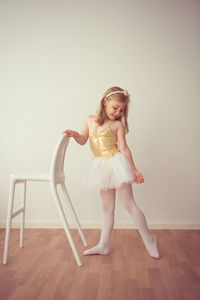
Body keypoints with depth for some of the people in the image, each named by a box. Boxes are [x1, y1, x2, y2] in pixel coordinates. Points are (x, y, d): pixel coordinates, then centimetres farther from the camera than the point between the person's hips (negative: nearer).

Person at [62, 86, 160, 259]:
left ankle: (149, 239, 17)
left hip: (116, 164, -4)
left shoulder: (117, 124, -4)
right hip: (101, 167, 5)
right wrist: (75, 134, -6)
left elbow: (124, 148, -4)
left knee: (129, 204, 0)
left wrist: (134, 170, -7)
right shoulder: (90, 120, 9)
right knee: (107, 208, 12)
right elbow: (83, 140, 15)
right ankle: (103, 245, 21)